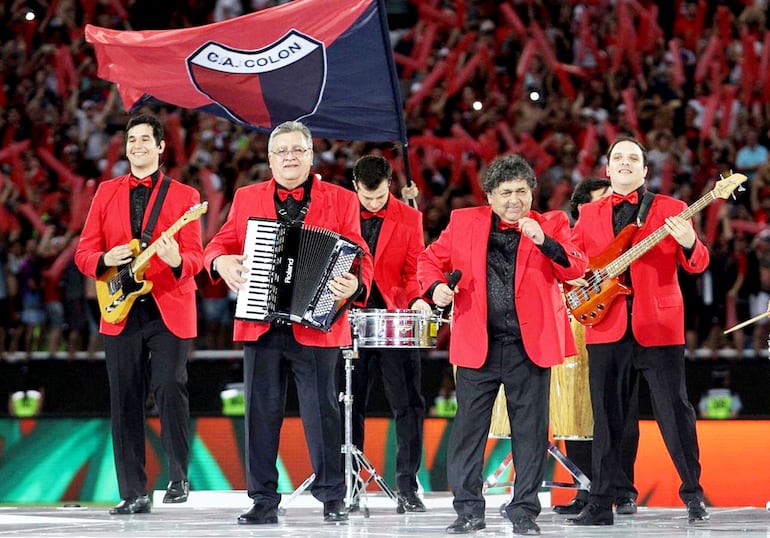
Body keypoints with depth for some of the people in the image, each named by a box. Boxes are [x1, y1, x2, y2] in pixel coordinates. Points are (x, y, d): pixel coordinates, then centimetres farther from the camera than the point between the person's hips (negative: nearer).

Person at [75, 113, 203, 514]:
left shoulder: (183, 196, 4)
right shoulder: (106, 193, 11)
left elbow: (195, 257, -3)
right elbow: (84, 252, 9)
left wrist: (177, 261, -26)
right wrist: (106, 260, -13)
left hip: (169, 311, -3)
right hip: (122, 312, 3)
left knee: (170, 389, -15)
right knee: (125, 401, 3)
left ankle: (179, 477, 3)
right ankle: (133, 493, 8)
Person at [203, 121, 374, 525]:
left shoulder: (340, 201, 6)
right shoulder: (247, 199, 13)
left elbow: (358, 255, 0)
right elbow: (220, 244, 13)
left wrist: (354, 285, -21)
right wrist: (221, 261, -10)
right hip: (260, 325, 2)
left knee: (322, 411, 0)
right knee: (261, 412, 3)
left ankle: (332, 498, 9)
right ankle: (263, 502, 9)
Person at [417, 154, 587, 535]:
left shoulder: (551, 224, 3)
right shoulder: (464, 221, 7)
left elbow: (576, 268, -9)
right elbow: (430, 259, 13)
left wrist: (543, 241, -25)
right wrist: (435, 286, -8)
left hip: (531, 345, -1)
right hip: (477, 343, 1)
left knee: (530, 431, 2)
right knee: (468, 428, 3)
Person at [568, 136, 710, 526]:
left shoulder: (671, 209, 5)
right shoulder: (589, 214, 14)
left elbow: (697, 264, -1)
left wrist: (689, 244, -23)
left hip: (659, 327, -2)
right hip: (607, 328, 3)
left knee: (675, 413, -3)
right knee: (607, 418, 5)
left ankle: (693, 494, 8)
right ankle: (600, 503, 9)